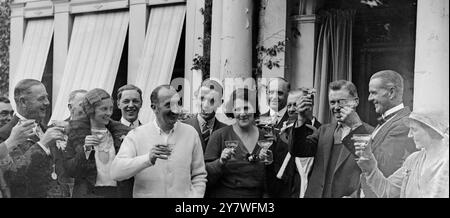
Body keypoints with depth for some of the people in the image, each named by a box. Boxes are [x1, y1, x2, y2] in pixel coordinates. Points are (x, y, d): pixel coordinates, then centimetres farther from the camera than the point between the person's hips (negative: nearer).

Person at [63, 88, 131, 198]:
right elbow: (70, 171, -4)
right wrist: (84, 150, -15)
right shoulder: (77, 133, 1)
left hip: (116, 192, 2)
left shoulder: (120, 132, 7)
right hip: (87, 193, -2)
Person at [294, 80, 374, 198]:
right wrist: (301, 120, -10)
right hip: (317, 194, 5)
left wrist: (356, 125, -27)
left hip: (348, 195, -5)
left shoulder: (368, 132, -9)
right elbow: (299, 151, 1)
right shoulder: (324, 130, 11)